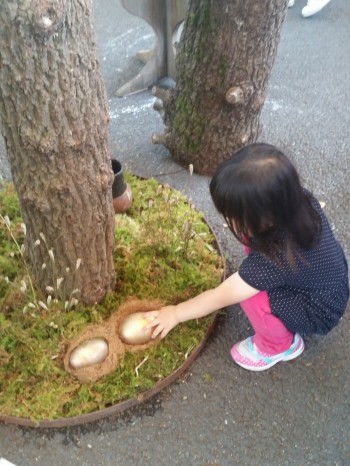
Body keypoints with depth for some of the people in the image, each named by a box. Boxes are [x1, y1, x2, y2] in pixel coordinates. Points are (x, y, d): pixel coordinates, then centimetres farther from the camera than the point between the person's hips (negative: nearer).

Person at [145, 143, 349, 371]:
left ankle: (279, 346, 3)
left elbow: (220, 297, -25)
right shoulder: (298, 200, -21)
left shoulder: (275, 259, -38)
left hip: (318, 313, -7)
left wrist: (175, 313, -11)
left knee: (252, 295, -28)